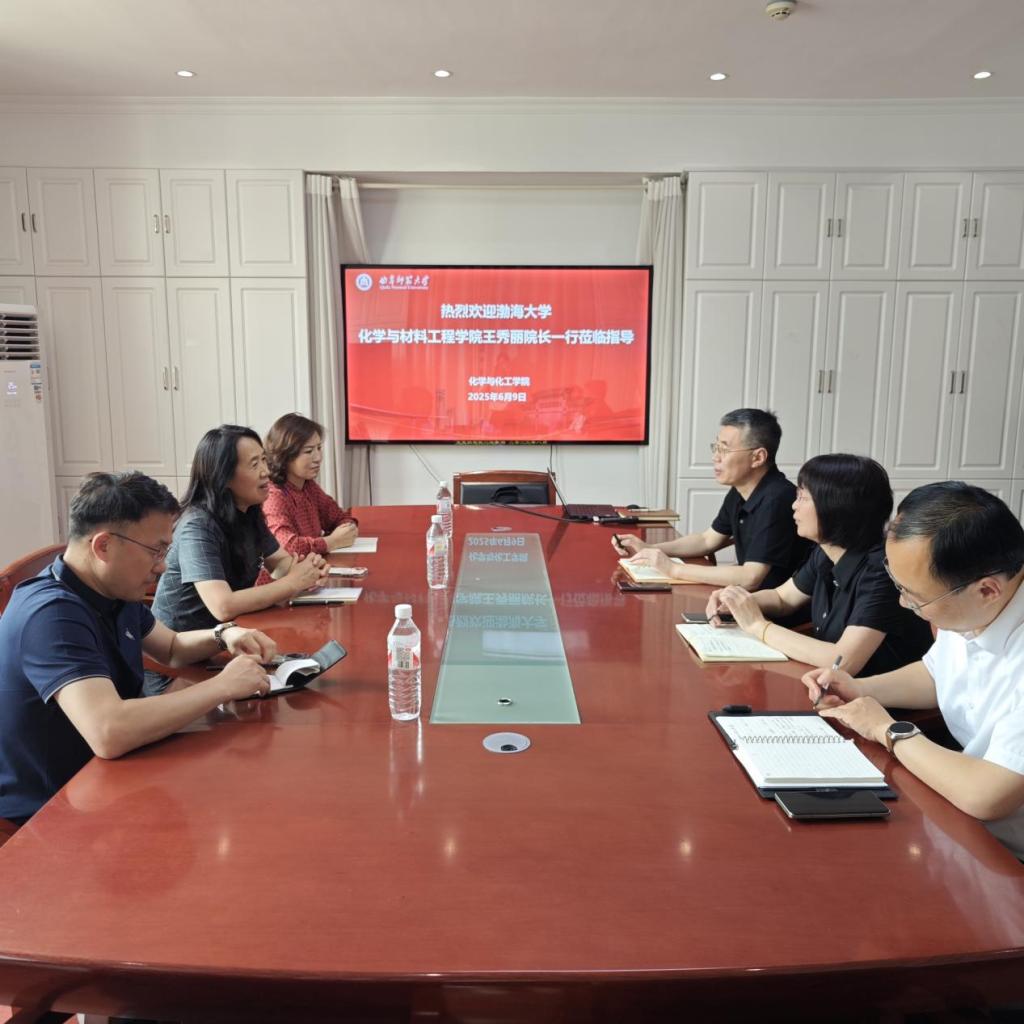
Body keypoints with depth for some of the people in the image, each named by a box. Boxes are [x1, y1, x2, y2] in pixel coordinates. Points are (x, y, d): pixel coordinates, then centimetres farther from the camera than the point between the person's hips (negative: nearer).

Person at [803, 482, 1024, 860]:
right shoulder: (965, 609, -7)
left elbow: (986, 796, -36)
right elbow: (936, 673, 14)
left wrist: (890, 731, -19)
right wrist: (860, 690, -4)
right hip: (964, 819, 7)